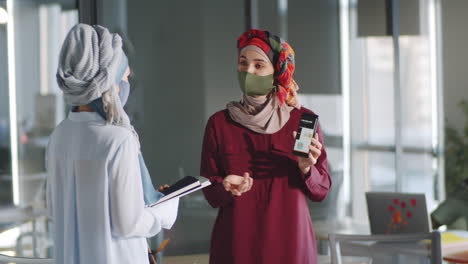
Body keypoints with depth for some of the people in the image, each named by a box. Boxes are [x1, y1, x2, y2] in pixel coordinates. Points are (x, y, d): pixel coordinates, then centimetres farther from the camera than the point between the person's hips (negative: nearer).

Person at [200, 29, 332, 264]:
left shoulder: (303, 120, -2)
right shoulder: (219, 123, 0)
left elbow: (321, 190, 1)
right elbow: (210, 194, 2)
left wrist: (306, 169, -18)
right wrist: (226, 189, -18)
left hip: (289, 242, 0)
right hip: (236, 242, 1)